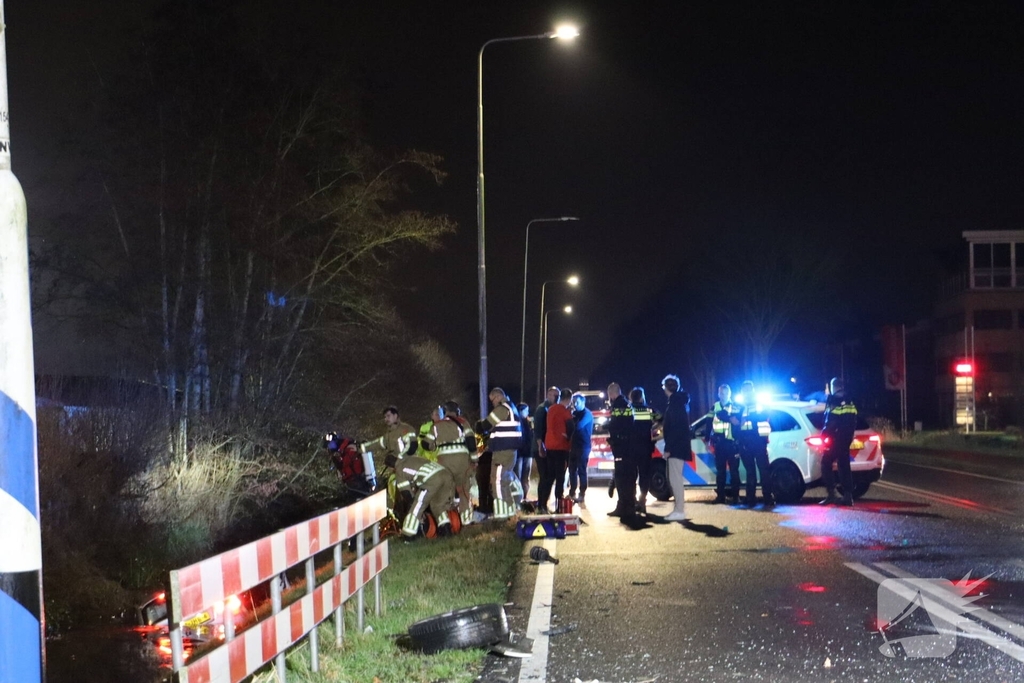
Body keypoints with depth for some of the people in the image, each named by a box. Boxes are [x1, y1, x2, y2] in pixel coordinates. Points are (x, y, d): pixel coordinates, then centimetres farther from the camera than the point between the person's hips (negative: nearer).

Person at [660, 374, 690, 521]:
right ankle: (678, 509, 18)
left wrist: (668, 448, -21)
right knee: (675, 478, 14)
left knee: (675, 478, -9)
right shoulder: (679, 401, 16)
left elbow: (675, 428, -22)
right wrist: (663, 423, 39)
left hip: (676, 447, -11)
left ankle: (679, 511, -9)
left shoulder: (675, 403, -16)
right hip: (678, 447, 11)